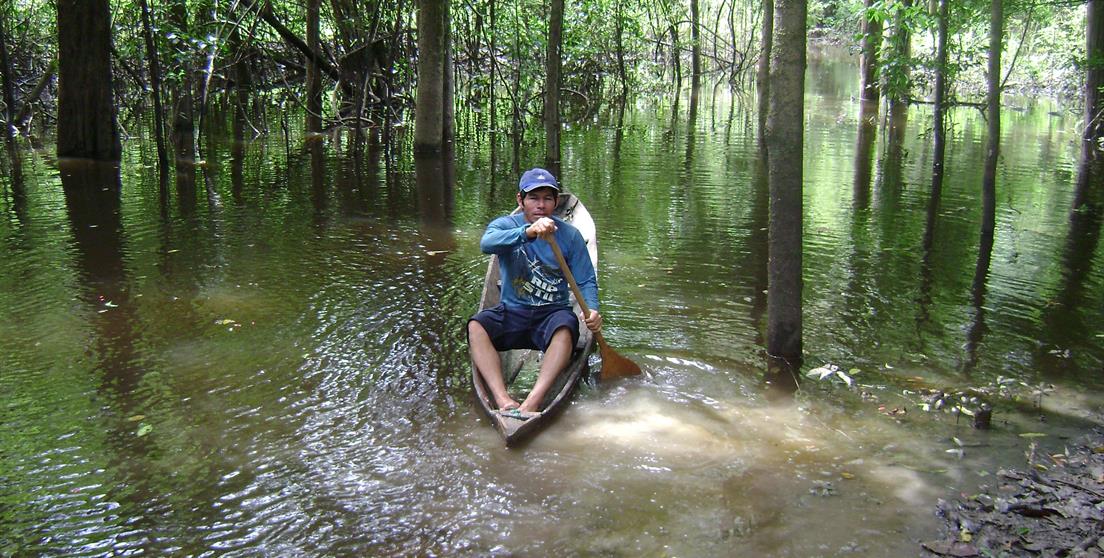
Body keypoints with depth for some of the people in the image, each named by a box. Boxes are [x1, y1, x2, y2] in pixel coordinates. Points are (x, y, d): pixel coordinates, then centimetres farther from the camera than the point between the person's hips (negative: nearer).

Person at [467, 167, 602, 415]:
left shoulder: (569, 234, 3)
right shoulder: (505, 225, 0)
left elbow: (586, 281, 2)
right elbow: (487, 244, -25)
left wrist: (592, 310, -21)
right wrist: (528, 232, -44)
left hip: (552, 312, -1)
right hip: (512, 312, 1)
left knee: (565, 327, -35)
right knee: (476, 326, -28)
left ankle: (532, 402, -48)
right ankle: (503, 400, -42)